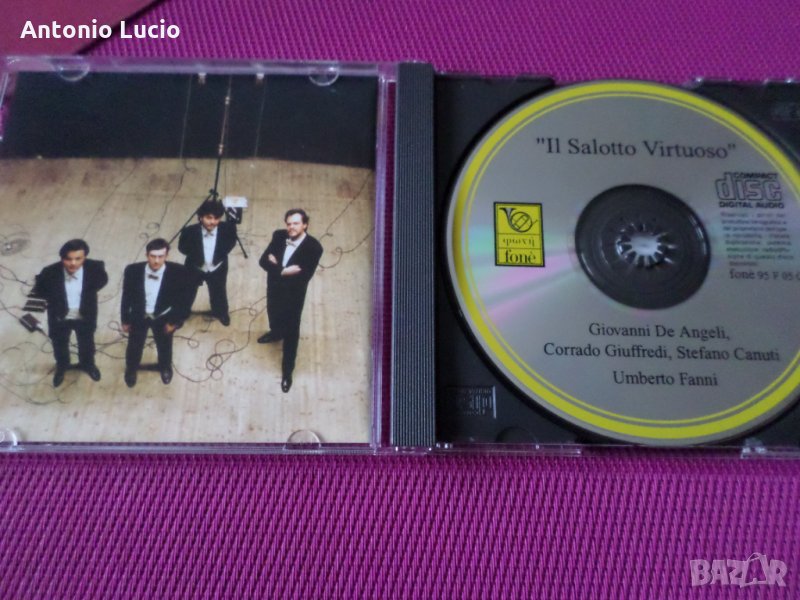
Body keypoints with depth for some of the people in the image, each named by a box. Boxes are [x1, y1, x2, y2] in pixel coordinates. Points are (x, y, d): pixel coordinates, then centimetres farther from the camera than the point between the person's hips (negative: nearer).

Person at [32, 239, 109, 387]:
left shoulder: (94, 268, -30)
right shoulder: (50, 272, -31)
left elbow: (103, 279, -5)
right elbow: (39, 290, -9)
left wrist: (89, 292, -9)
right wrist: (53, 299, -14)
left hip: (85, 316, 1)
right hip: (59, 318, 0)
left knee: (86, 344, 29)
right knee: (60, 345, 28)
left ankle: (88, 364, 61)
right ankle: (61, 367, 60)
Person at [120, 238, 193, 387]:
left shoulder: (179, 272, -27)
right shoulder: (132, 270, -22)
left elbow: (185, 299, -13)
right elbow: (126, 296, -7)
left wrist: (174, 321, -11)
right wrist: (125, 320, 1)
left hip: (163, 317, 0)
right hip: (138, 315, 0)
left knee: (164, 346, 21)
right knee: (134, 347, 18)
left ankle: (165, 368, 55)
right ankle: (131, 369, 52)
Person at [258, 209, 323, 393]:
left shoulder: (313, 247, -25)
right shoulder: (279, 236, -10)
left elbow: (303, 277, -27)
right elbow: (263, 260, -12)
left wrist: (276, 266, -22)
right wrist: (283, 270, -29)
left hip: (293, 295, -5)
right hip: (274, 288, 5)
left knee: (291, 333, 10)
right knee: (273, 315, 33)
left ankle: (287, 370, 28)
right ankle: (276, 333, 68)